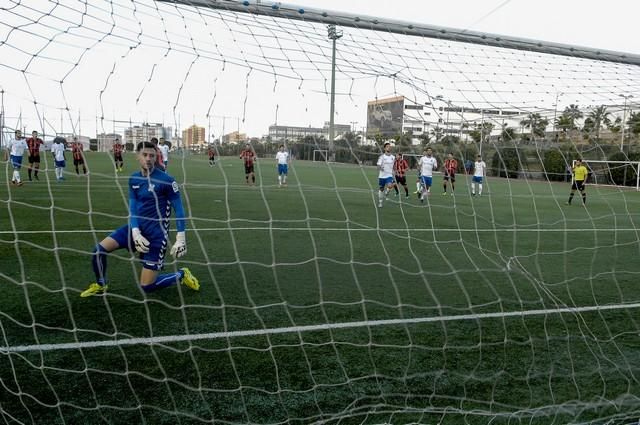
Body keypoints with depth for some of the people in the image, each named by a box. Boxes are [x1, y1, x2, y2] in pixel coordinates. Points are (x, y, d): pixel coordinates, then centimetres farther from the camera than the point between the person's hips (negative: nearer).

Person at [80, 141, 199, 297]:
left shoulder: (166, 180, -14)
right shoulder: (133, 179, 4)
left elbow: (179, 209, -11)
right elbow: (132, 208, 2)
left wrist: (181, 239, -16)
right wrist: (135, 232, -15)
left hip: (156, 233, -5)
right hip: (137, 228, 6)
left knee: (146, 286, -6)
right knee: (99, 249, -7)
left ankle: (181, 275, 19)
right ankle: (100, 286, 20)